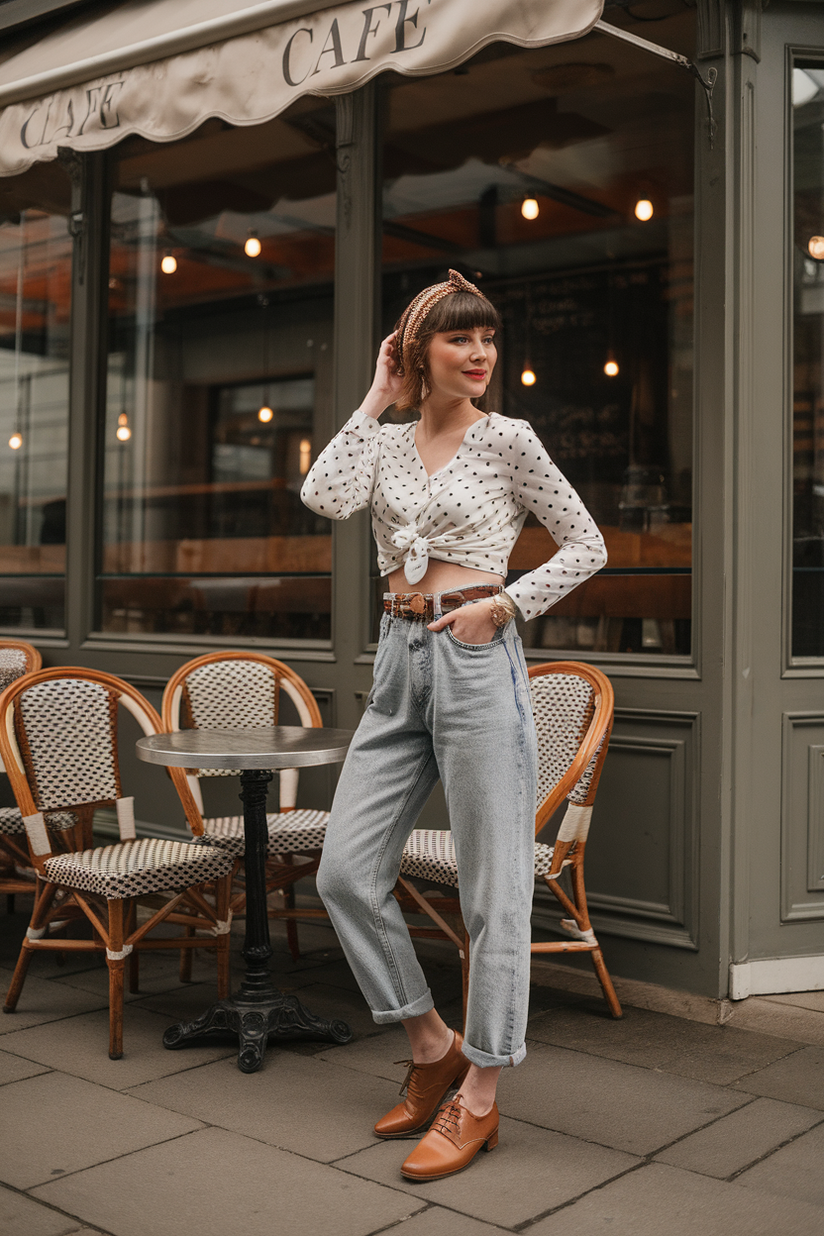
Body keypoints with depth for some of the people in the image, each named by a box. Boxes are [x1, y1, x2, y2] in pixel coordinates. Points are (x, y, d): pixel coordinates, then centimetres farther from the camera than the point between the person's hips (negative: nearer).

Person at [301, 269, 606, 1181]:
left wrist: (503, 603, -9)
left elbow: (587, 546, 3)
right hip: (399, 662, 6)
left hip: (476, 660, -5)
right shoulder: (389, 444, 12)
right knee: (346, 873, 4)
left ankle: (478, 1101, 13)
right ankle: (432, 1049, 22)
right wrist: (375, 399, 1)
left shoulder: (506, 439, 1)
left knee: (492, 888, 0)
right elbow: (325, 496, -8)